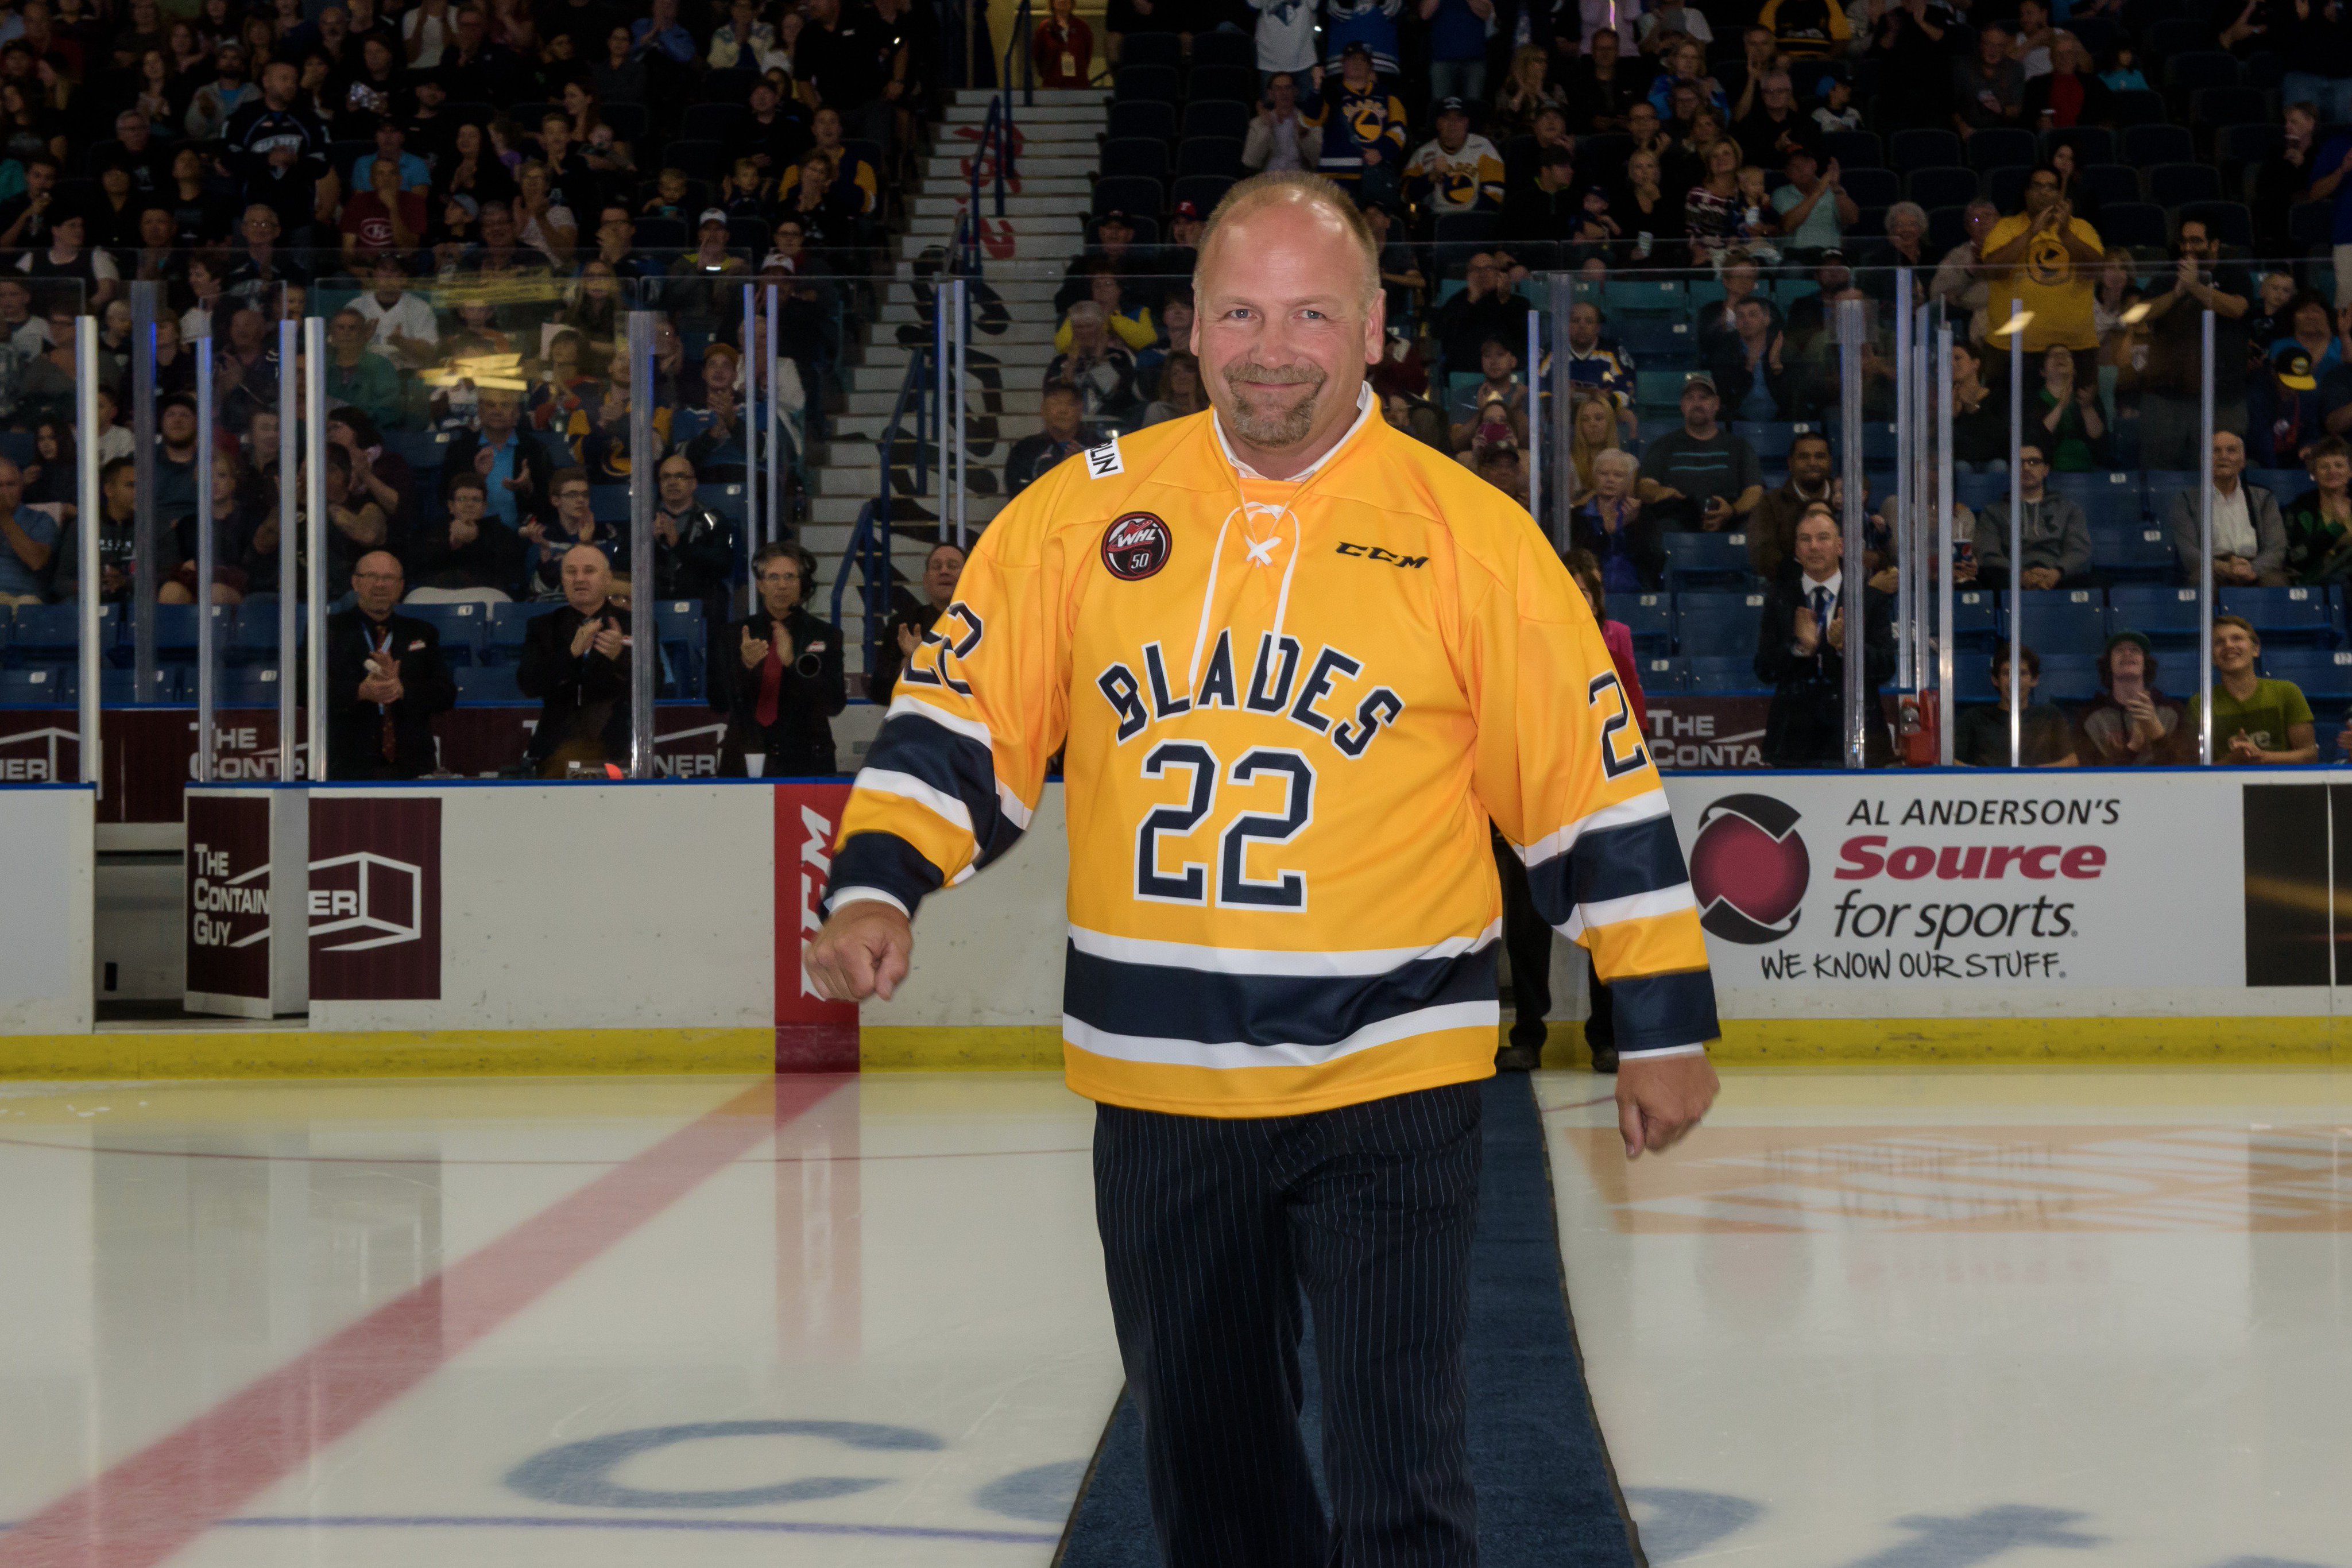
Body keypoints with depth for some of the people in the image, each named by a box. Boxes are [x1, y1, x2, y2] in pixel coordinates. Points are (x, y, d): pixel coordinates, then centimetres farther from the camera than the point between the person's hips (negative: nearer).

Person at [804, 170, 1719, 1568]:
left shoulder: (1470, 533, -4)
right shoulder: (1087, 511, 2)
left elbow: (1596, 782, -1)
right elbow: (962, 709, 6)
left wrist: (1663, 1021, 0)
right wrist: (881, 884, -9)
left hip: (1389, 1085, -3)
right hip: (1157, 1087, 3)